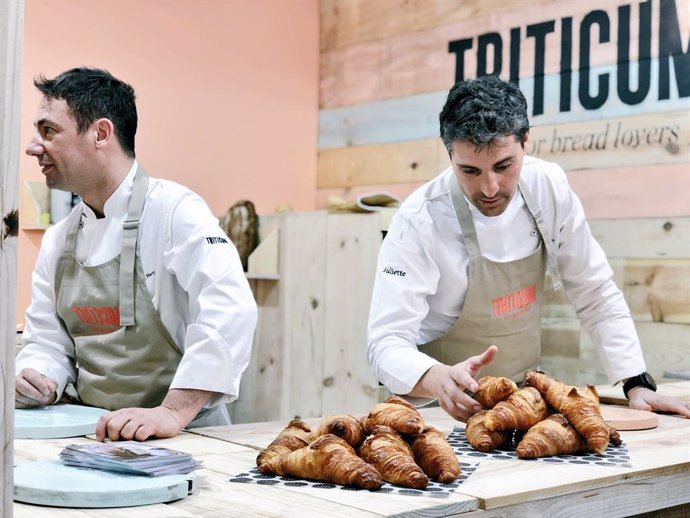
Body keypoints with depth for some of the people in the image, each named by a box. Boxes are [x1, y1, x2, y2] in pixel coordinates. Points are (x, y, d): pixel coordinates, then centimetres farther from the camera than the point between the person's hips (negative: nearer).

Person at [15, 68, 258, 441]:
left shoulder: (174, 210, -11)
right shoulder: (57, 240, 13)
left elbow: (228, 310, -24)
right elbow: (47, 341, 18)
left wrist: (173, 412, -30)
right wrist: (35, 379, -5)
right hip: (92, 434, 5)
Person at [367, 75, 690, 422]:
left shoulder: (549, 186, -8)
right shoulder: (418, 222, -21)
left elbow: (595, 294, 2)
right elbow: (387, 343, -24)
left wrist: (636, 384, -4)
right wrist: (438, 380, -45)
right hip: (451, 406, -1)